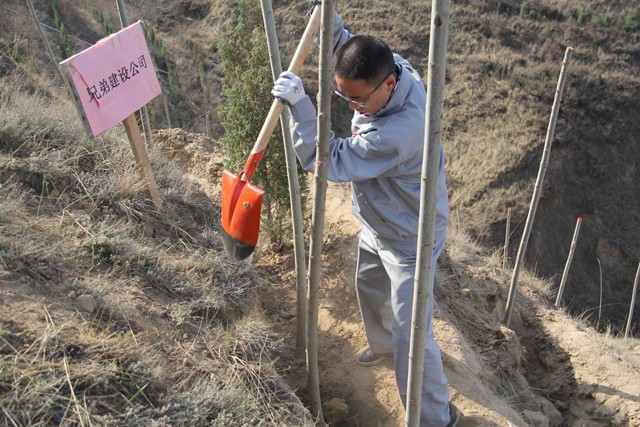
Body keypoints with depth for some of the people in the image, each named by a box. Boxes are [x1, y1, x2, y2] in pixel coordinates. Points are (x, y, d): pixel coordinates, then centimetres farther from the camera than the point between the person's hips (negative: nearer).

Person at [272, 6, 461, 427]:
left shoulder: (399, 131, -41)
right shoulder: (388, 65, -14)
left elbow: (331, 161, -34)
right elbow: (350, 52, 8)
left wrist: (299, 105, -35)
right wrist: (334, 28, -10)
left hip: (408, 241, -9)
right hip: (376, 226, 9)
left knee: (412, 335, 0)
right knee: (370, 290, 31)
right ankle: (383, 344, 61)